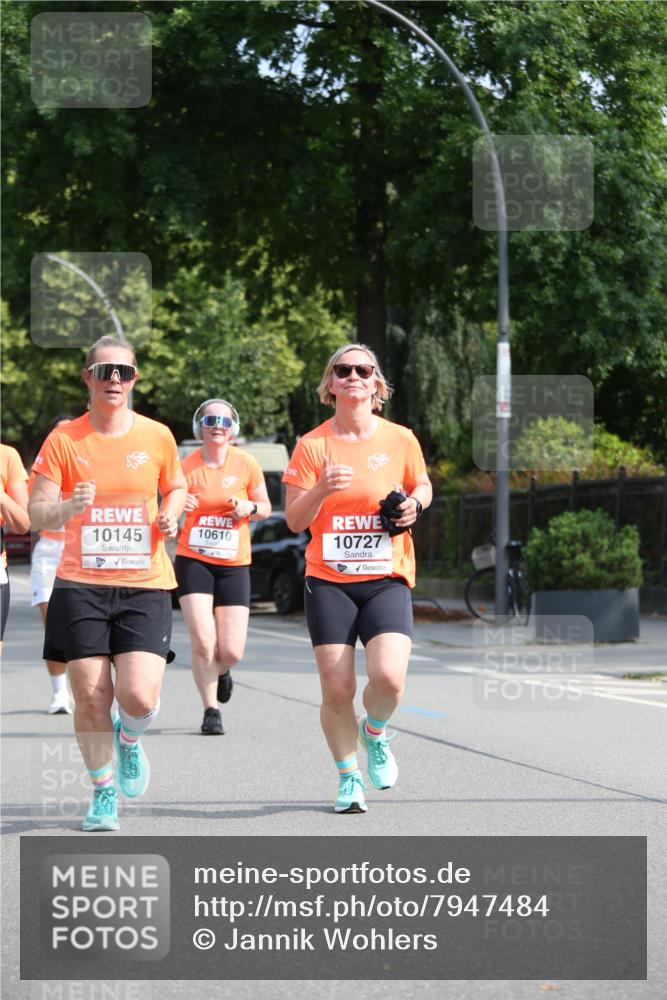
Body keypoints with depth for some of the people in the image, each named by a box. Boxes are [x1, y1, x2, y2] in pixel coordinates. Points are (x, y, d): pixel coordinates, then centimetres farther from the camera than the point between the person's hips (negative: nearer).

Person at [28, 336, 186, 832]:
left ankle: (129, 738, 23)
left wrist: (170, 515, 0)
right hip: (81, 586, 0)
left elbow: (176, 486, 21)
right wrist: (68, 507, -24)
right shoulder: (64, 439, -1)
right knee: (90, 699, -2)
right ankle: (103, 792, 21)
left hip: (144, 586, 0)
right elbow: (37, 516, -3)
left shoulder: (157, 436, 3)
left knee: (139, 696, -13)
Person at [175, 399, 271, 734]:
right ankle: (211, 711, 3)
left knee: (231, 651, -4)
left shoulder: (246, 464, -2)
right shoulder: (187, 467, -4)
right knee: (203, 641, -15)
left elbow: (265, 508, 9)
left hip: (234, 565, 1)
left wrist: (250, 507, -13)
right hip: (193, 561, -1)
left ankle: (221, 671, 33)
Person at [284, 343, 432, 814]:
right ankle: (349, 777, 18)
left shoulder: (400, 439, 3)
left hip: (387, 580, 0)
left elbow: (422, 485, 21)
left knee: (388, 678, -19)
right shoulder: (312, 445, 1)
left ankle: (375, 732, 16)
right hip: (329, 581, 0)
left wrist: (414, 503, -1)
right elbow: (294, 520, 0)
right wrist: (320, 490, -19)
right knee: (337, 688, -4)